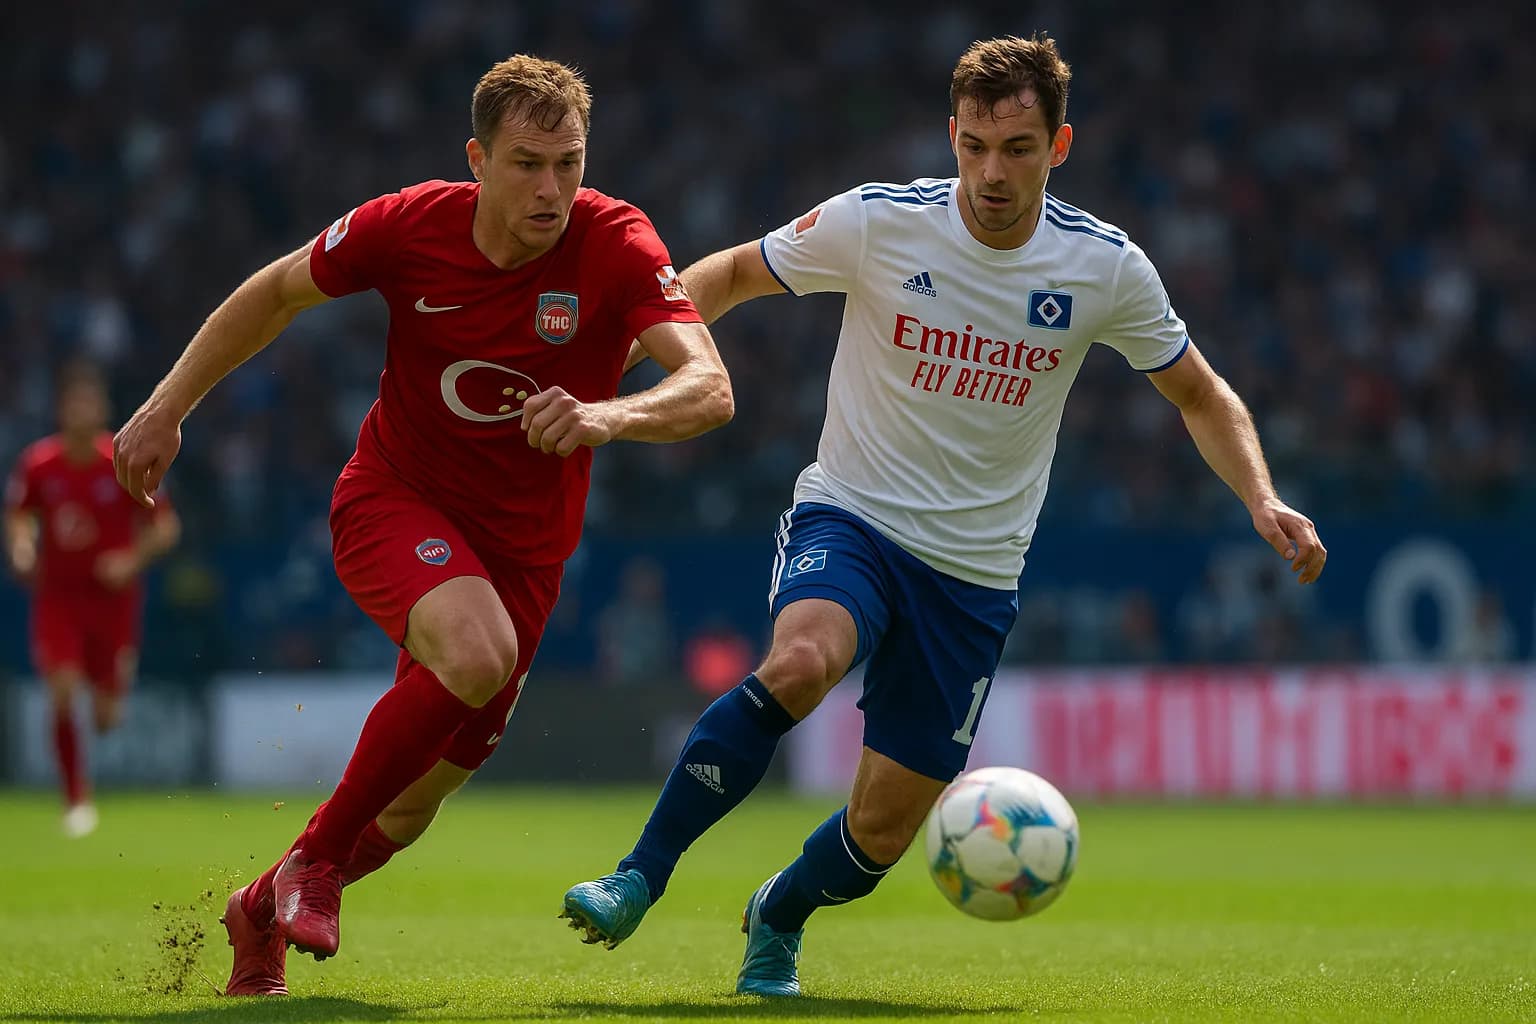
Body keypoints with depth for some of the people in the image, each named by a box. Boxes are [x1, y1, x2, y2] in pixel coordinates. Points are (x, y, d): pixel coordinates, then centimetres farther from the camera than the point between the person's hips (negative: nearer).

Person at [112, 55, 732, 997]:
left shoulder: (616, 244, -18)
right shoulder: (409, 227, -15)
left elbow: (709, 388, -30)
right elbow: (275, 294, 4)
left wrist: (607, 416, -50)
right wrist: (168, 407, 4)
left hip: (522, 544, 2)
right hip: (393, 501, -2)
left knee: (409, 810, 7)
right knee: (477, 654, -34)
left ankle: (262, 911, 37)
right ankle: (316, 858, -15)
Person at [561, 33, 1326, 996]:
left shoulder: (1106, 267, -6)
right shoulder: (877, 222, -10)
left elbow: (1200, 394, 9)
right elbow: (732, 274, 5)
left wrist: (1263, 499, -6)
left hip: (976, 576, 2)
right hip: (850, 518, -2)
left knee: (885, 828, 1)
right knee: (802, 661, -36)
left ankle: (778, 916, 36)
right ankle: (638, 880, -23)